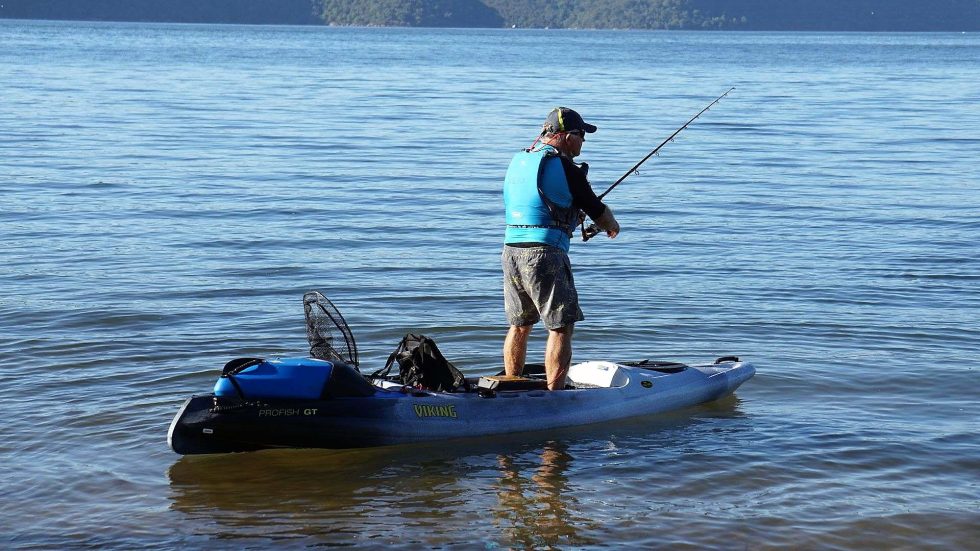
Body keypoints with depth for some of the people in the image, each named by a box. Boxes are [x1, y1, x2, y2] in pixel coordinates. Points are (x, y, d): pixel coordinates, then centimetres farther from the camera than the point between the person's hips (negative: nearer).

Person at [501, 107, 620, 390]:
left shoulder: (518, 161, 15)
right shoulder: (564, 167, -8)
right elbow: (599, 211, -1)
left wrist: (572, 216, 34)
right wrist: (612, 226, 20)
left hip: (511, 251, 8)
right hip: (544, 254, -8)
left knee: (519, 325, 18)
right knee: (561, 326, -3)